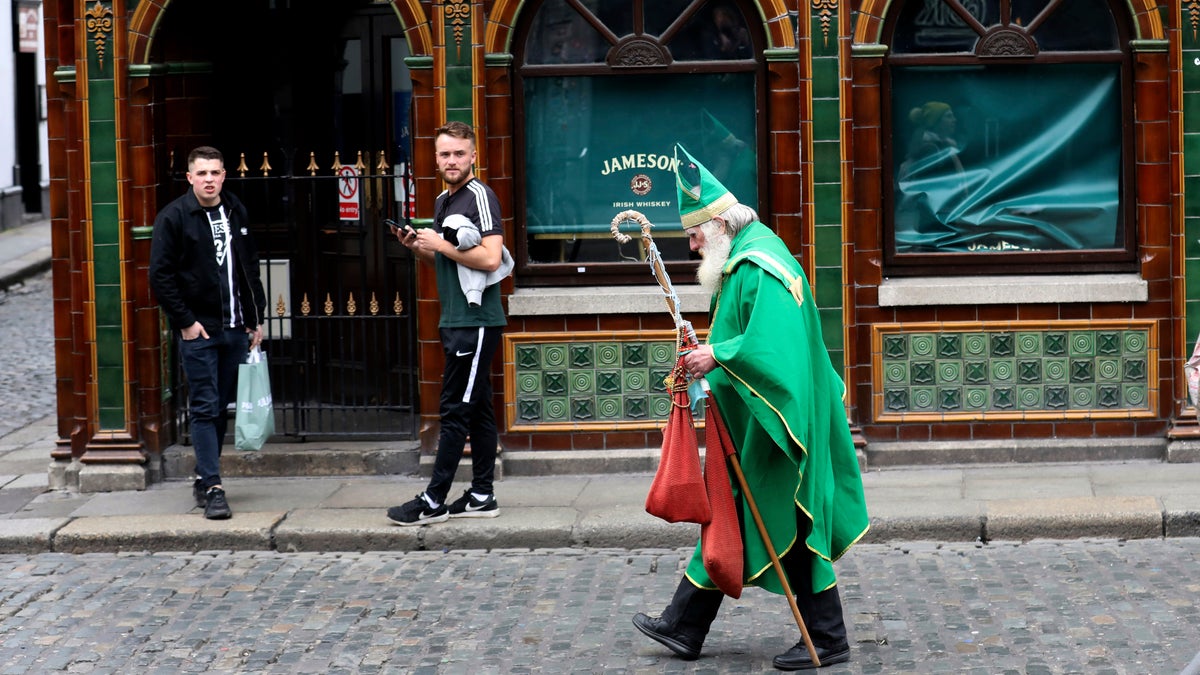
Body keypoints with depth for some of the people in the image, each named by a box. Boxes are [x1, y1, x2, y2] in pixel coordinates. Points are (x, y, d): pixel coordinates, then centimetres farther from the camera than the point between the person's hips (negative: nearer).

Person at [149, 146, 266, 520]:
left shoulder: (236, 213, 11)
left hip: (235, 330, 5)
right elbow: (160, 275, -8)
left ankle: (204, 478, 21)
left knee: (221, 408, 10)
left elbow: (251, 269, 18)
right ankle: (212, 489, -8)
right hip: (197, 331, -5)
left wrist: (256, 318, 12)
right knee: (204, 409, -6)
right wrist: (185, 322, -12)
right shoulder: (173, 217, -6)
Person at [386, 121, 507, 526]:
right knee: (477, 411, 11)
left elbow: (491, 258, -22)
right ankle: (482, 496, 15)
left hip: (477, 322, -10)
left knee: (455, 412, -7)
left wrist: (441, 245, -16)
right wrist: (417, 246, 8)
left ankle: (433, 502, -7)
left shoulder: (479, 196, -11)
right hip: (455, 321, 10)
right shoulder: (443, 201, 18)